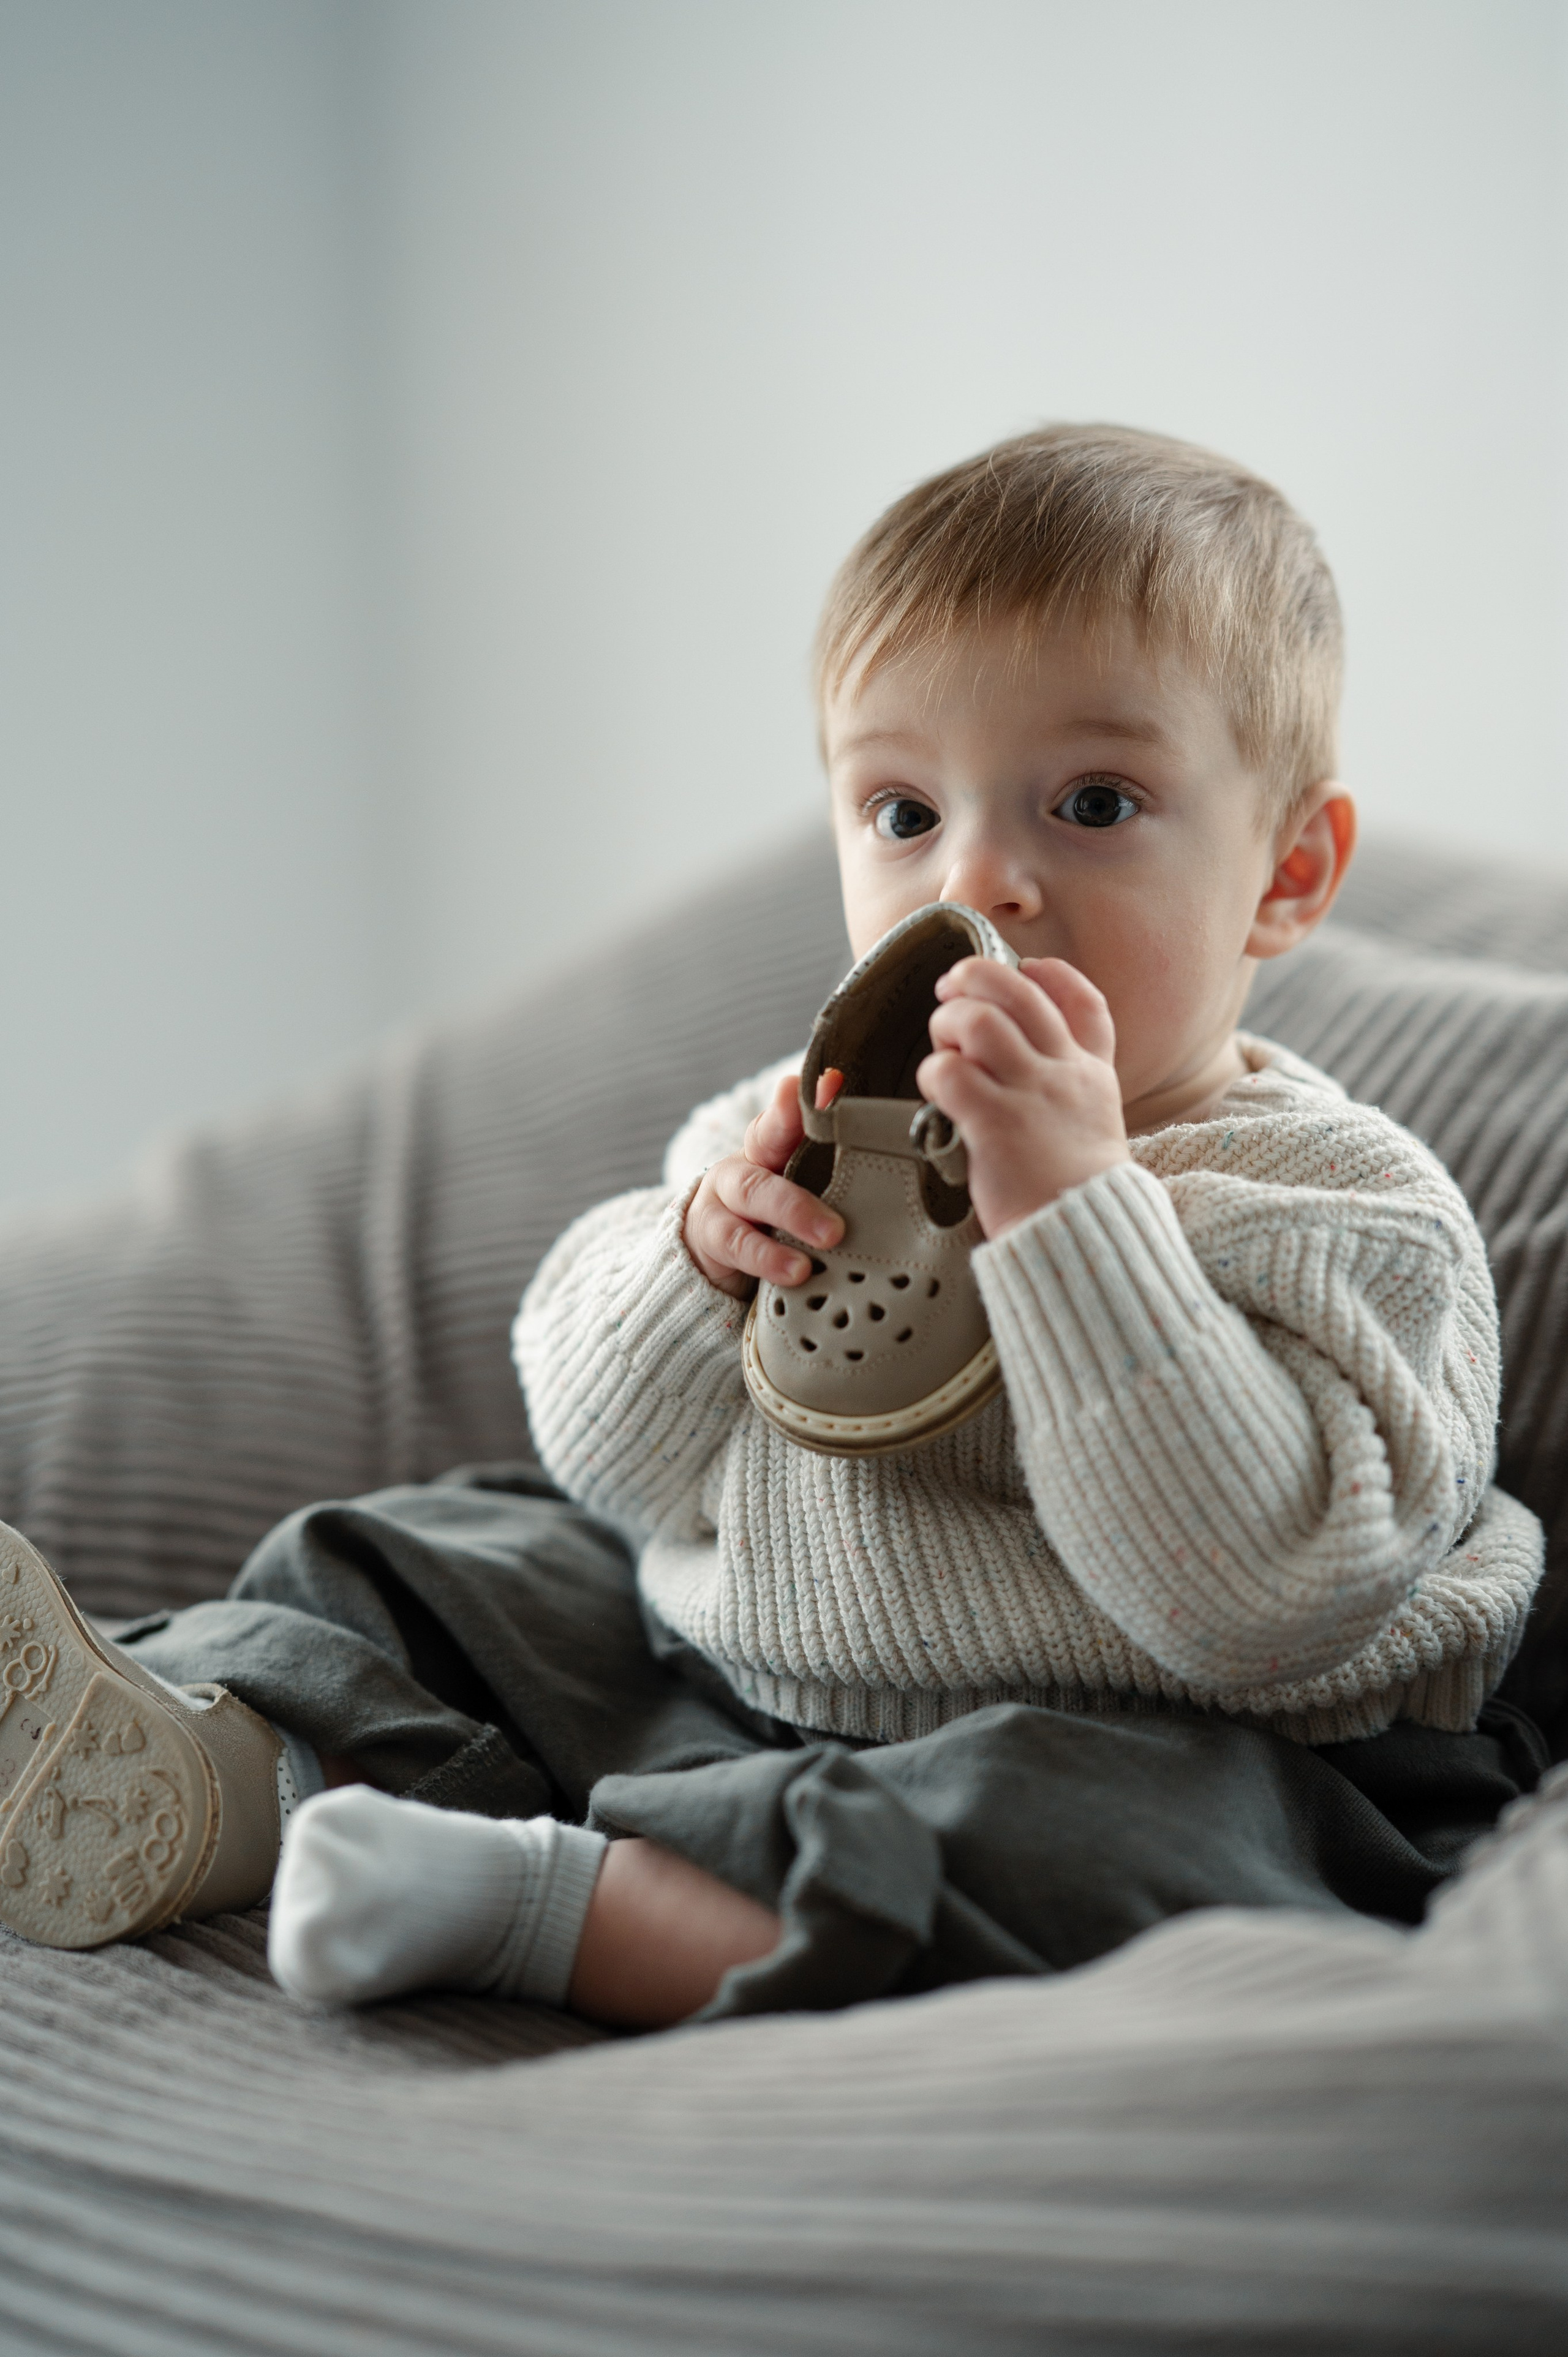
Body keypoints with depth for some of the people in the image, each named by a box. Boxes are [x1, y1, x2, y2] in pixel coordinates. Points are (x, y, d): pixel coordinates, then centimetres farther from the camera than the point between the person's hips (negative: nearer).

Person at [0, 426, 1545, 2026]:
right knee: (424, 1567, 6)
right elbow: (605, 1458, 7)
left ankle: (537, 1899, -32)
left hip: (1122, 1751, -6)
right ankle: (189, 1791, -18)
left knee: (1107, 1848, -37)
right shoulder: (825, 1127, 6)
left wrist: (1072, 1205, -32)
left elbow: (1255, 1600, -27)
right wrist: (700, 1254, -15)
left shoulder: (1349, 1214, -13)